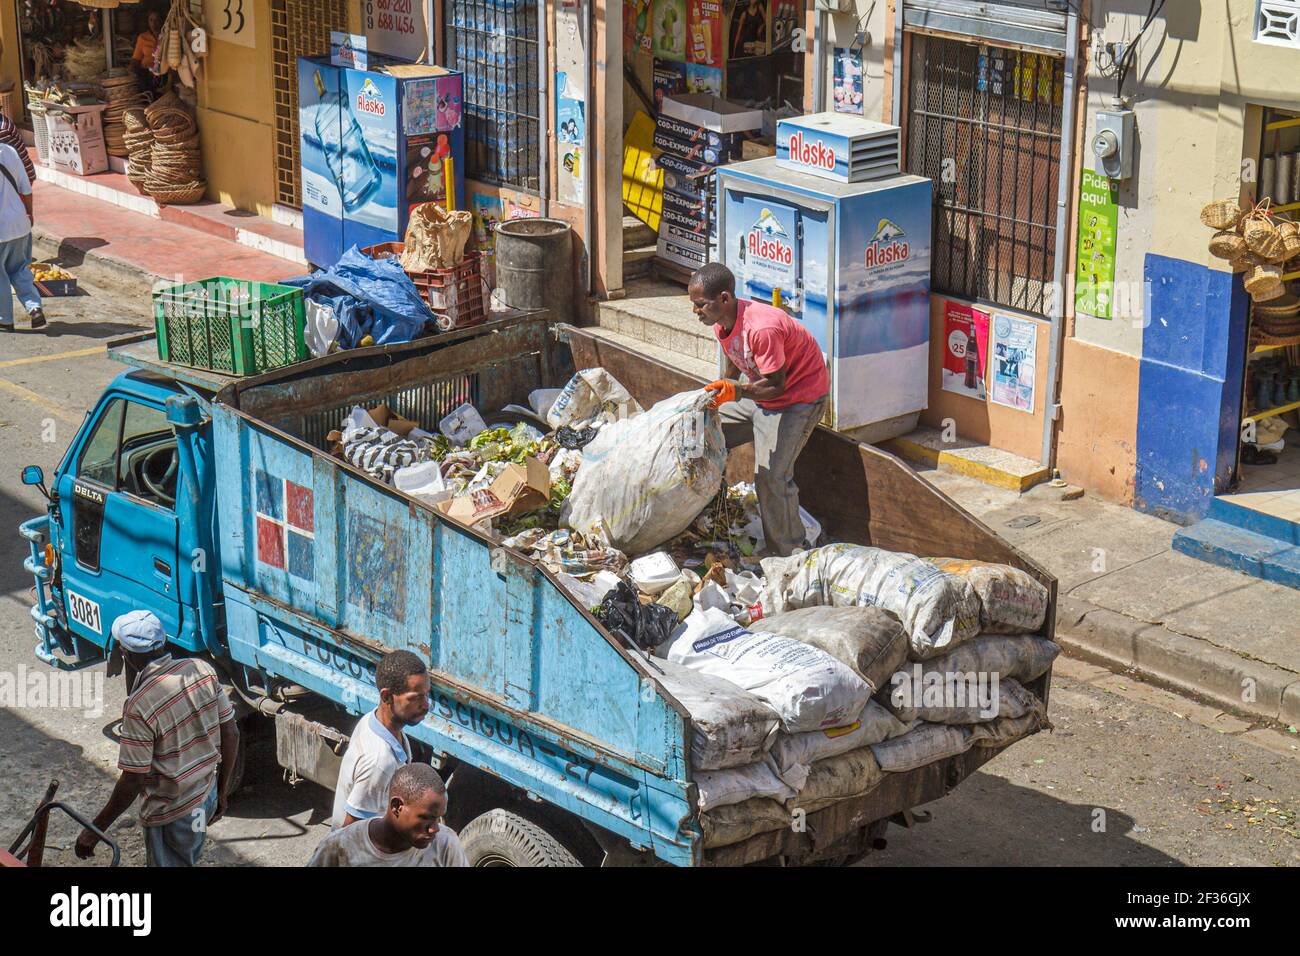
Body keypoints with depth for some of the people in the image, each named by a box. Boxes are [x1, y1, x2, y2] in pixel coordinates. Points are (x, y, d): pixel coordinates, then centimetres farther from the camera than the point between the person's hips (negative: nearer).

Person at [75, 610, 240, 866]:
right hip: (207, 795, 7)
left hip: (170, 812, -7)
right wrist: (222, 791, 13)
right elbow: (231, 734, -1)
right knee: (187, 860, 28)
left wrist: (94, 830, -12)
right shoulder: (202, 670, -9)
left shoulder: (139, 706, -27)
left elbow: (132, 781, -23)